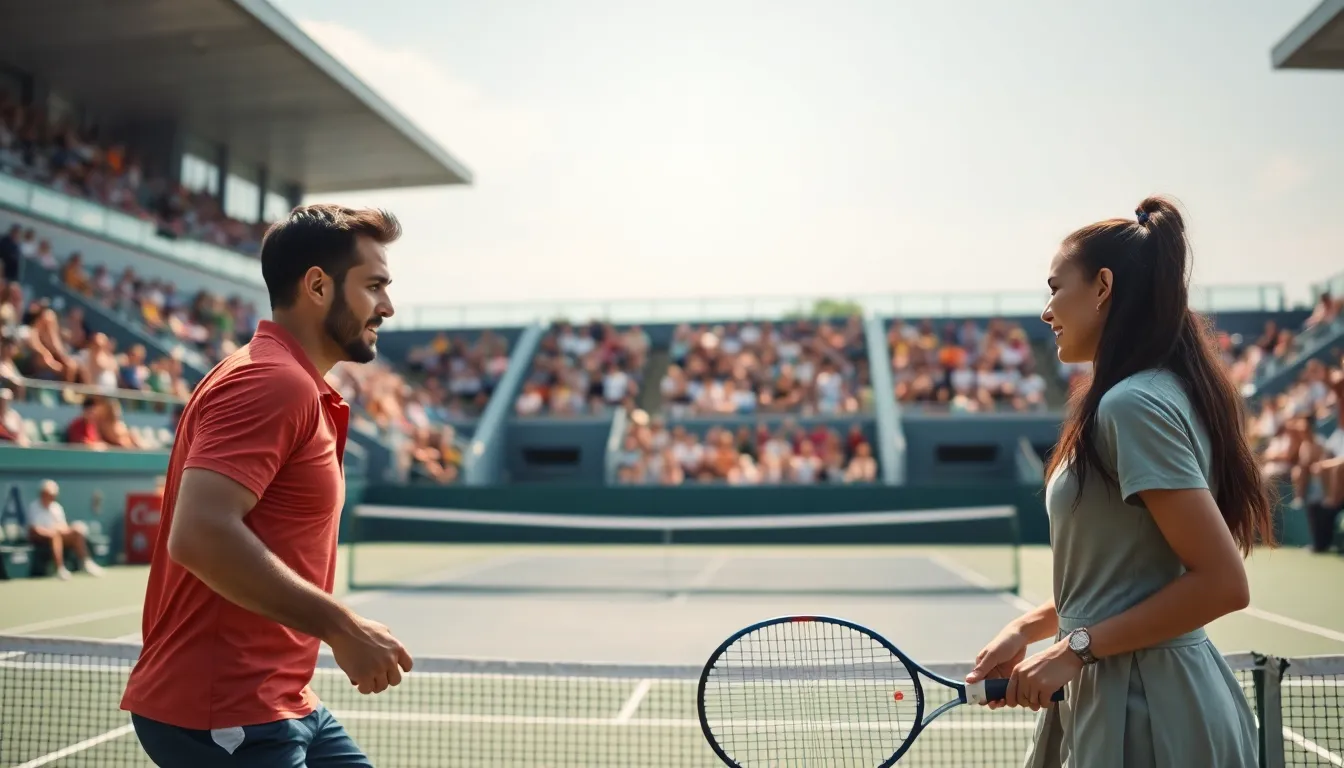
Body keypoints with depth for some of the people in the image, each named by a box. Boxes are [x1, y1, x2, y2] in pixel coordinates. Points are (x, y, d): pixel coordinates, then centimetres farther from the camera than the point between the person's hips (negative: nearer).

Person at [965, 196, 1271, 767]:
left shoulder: (1132, 404, -19)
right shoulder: (1158, 393, 10)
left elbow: (1223, 583, -23)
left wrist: (1075, 649, -18)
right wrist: (1030, 627, 6)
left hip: (1142, 713, -9)